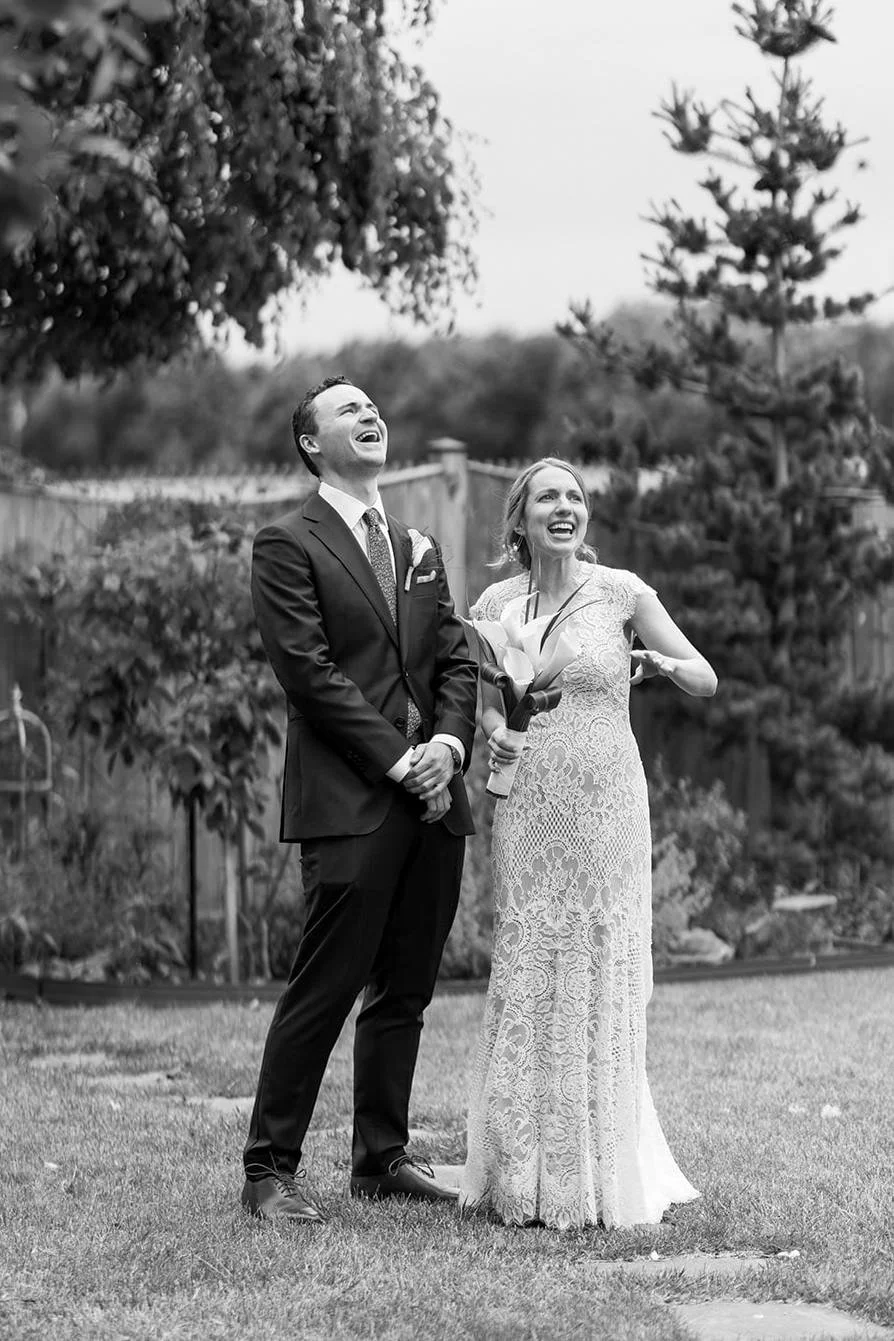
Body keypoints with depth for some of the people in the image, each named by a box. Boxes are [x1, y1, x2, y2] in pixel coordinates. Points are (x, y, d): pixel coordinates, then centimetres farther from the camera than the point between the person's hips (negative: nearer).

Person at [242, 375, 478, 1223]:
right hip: (348, 802, -7)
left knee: (405, 992, 9)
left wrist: (448, 742, -4)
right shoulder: (287, 545, -2)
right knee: (324, 989, -7)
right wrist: (396, 760, -13)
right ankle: (270, 1171, 0)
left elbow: (456, 660, 15)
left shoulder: (419, 549, 20)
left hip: (432, 801, 7)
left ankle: (381, 1156, 18)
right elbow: (311, 672, -10)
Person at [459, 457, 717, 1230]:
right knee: (527, 978, 2)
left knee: (604, 978, 2)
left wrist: (663, 663, -16)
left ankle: (607, 1174, 12)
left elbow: (707, 681, 5)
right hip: (528, 810, 1)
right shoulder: (495, 605, 4)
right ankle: (531, 1174, 11)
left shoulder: (621, 592, -1)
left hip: (607, 806, -1)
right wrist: (492, 731, -7)